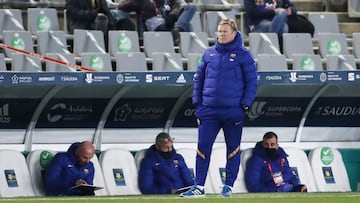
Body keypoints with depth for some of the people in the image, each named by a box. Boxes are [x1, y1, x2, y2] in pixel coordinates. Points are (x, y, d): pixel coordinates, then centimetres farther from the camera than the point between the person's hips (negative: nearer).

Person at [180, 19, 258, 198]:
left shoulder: (243, 55, 0)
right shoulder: (209, 54, 10)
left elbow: (252, 82, 0)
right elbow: (198, 78, 15)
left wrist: (245, 104, -8)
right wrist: (197, 102, 5)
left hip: (233, 111, -3)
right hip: (208, 110, 3)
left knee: (233, 149, 5)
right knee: (203, 147, -2)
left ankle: (229, 186, 13)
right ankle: (199, 186, 1)